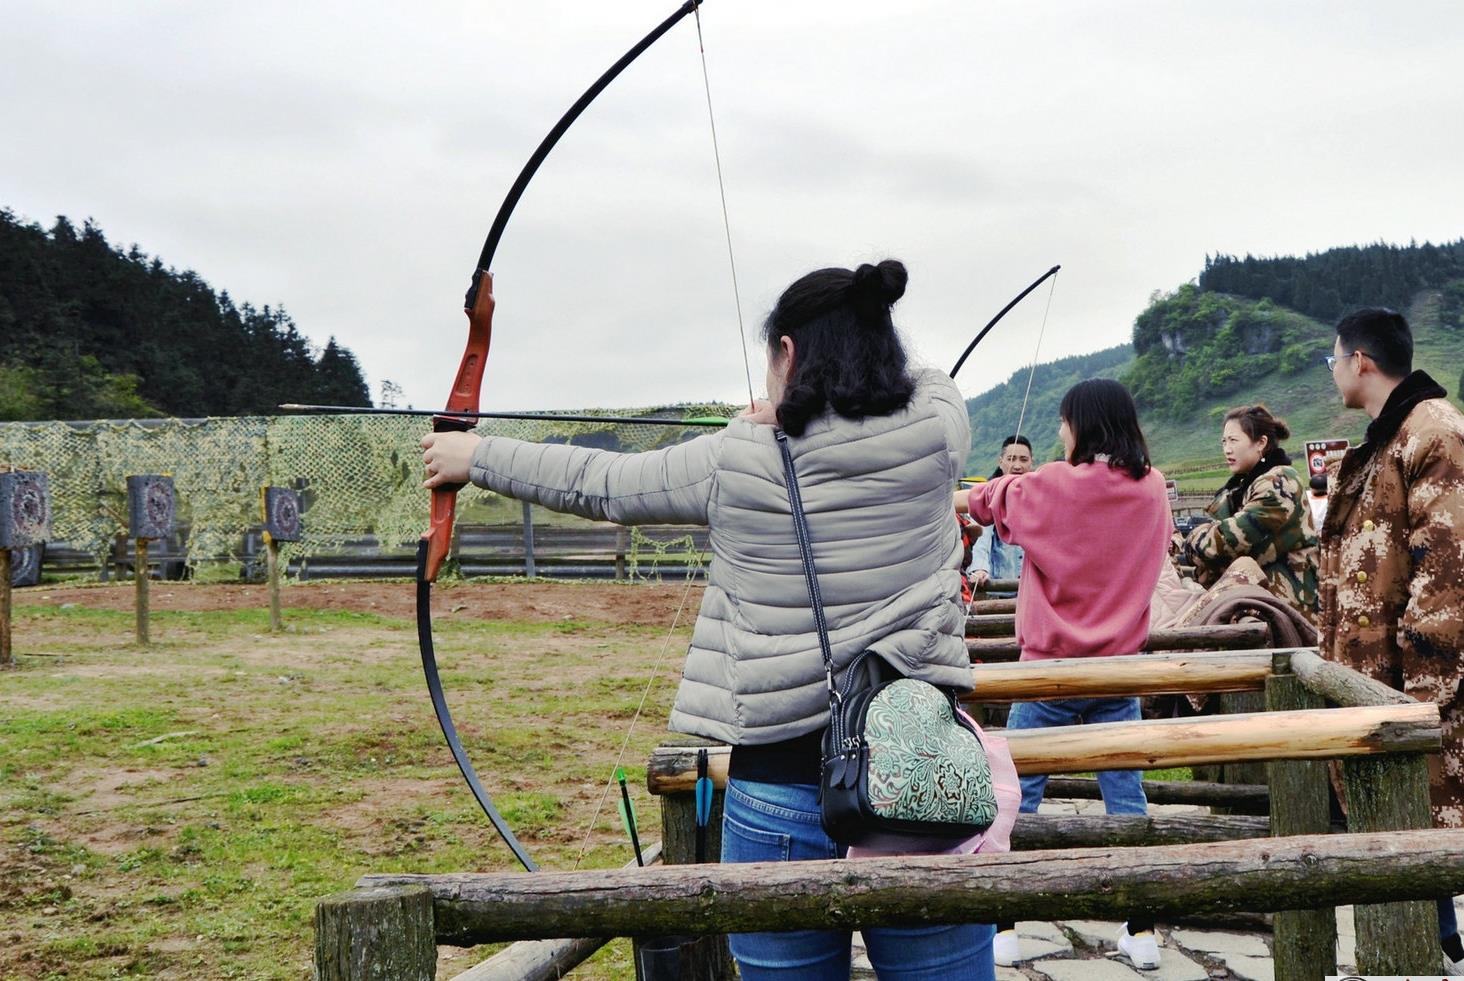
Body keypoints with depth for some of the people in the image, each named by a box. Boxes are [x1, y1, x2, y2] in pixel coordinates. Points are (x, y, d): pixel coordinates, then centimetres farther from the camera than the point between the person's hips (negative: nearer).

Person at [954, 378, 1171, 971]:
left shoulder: (1050, 487, -11)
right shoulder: (1152, 488, 0)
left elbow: (986, 499, 7)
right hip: (1120, 665, 4)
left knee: (1016, 795, 6)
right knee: (1126, 796, 8)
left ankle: (1002, 928, 9)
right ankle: (1140, 932, 11)